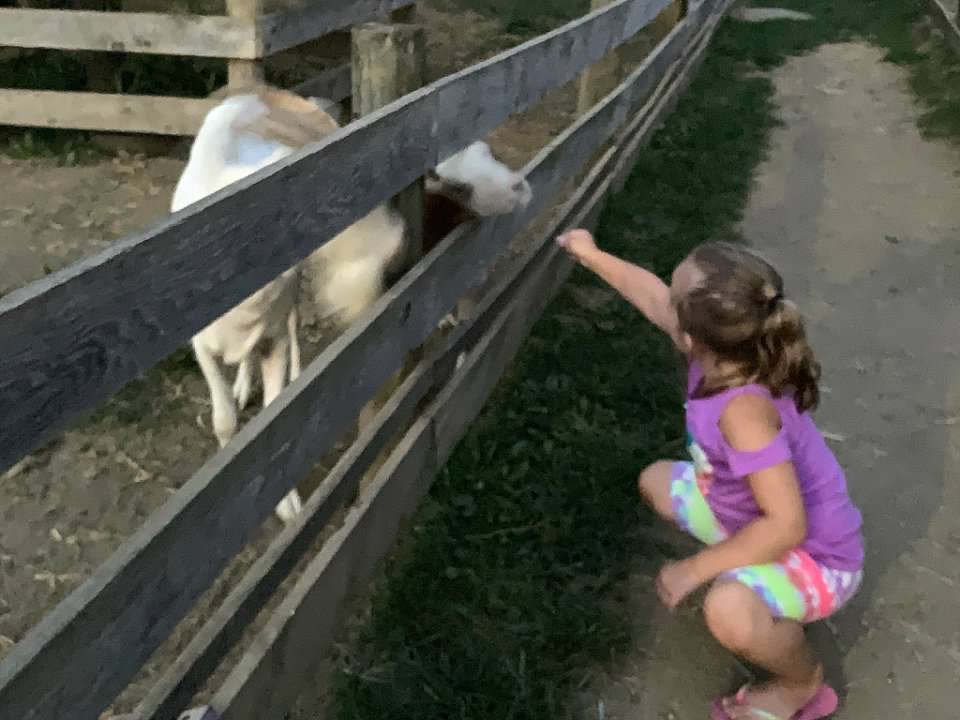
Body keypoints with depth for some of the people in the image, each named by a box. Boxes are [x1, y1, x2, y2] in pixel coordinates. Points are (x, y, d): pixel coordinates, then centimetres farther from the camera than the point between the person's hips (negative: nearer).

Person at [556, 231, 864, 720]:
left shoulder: (744, 410, -39)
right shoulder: (724, 350, -15)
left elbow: (786, 525, -39)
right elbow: (653, 298, 4)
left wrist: (696, 569, -31)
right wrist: (593, 257, 13)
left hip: (815, 555, -9)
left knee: (729, 610, -38)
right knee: (658, 482, 18)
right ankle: (744, 570, 19)